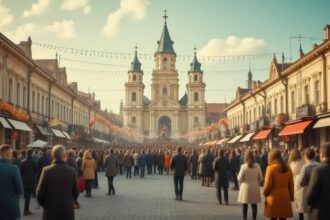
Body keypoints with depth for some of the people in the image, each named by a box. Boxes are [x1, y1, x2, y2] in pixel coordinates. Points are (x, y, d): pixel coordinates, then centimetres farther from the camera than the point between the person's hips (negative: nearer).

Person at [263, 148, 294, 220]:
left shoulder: (271, 168, -9)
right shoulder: (287, 168, 5)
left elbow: (267, 184, -9)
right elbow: (291, 184, 8)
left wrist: (265, 194, 9)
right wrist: (291, 197, 16)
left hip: (273, 198, -4)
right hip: (285, 198, 4)